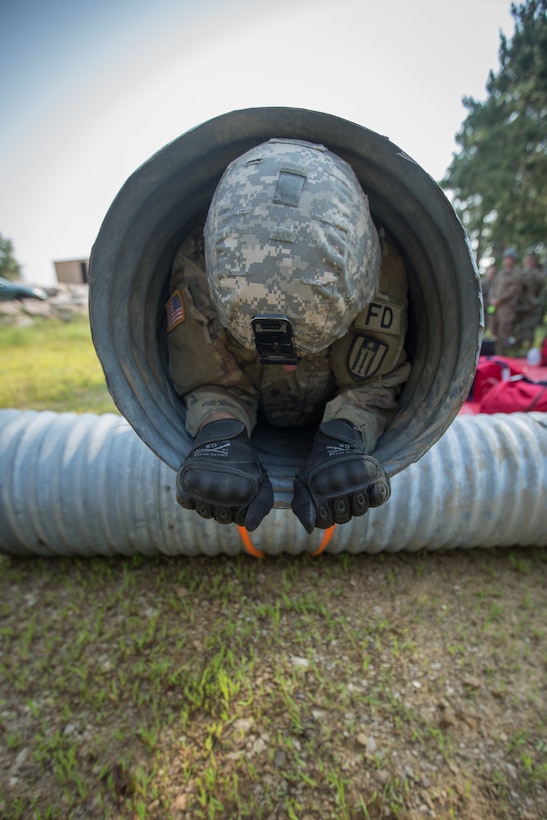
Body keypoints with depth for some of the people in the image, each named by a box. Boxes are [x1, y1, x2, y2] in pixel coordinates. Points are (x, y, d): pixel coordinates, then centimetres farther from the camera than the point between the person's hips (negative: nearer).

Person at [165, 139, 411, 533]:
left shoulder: (381, 267, -30)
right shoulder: (199, 264, -28)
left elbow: (372, 384, -21)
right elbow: (211, 382, -20)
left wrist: (342, 442, -42)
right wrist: (220, 438, -42)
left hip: (327, 426, 0)